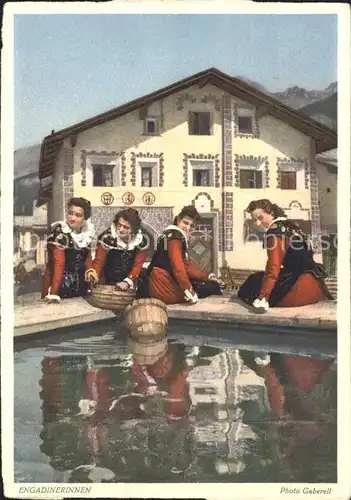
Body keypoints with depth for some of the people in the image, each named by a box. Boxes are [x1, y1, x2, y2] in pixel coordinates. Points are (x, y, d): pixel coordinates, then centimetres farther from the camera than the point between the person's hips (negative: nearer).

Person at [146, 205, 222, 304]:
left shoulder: (180, 237, 20)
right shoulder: (174, 235, -10)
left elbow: (186, 266, 16)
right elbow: (177, 265, -22)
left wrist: (207, 276, 11)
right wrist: (189, 290, -26)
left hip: (165, 283, 10)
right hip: (165, 286, -10)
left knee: (211, 282, 22)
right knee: (212, 287, -2)